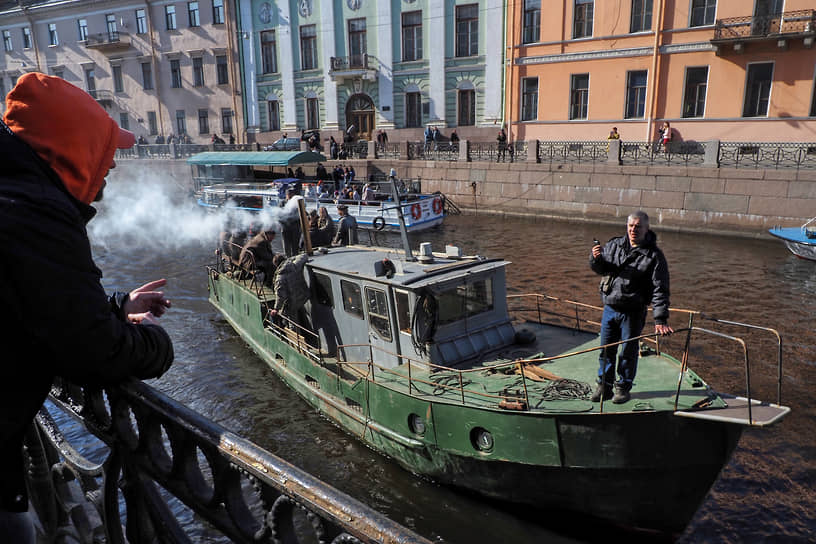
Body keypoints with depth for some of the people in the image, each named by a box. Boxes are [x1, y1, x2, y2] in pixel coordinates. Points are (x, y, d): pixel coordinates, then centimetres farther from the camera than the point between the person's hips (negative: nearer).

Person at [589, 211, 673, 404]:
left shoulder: (654, 256, -10)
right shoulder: (614, 245, 2)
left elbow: (660, 290, -13)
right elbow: (599, 268, 12)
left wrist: (660, 319, -21)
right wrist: (596, 258, -12)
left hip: (633, 312, -4)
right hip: (609, 308, 4)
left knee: (628, 352, 8)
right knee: (606, 350, 12)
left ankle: (623, 387, 25)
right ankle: (604, 386, 26)